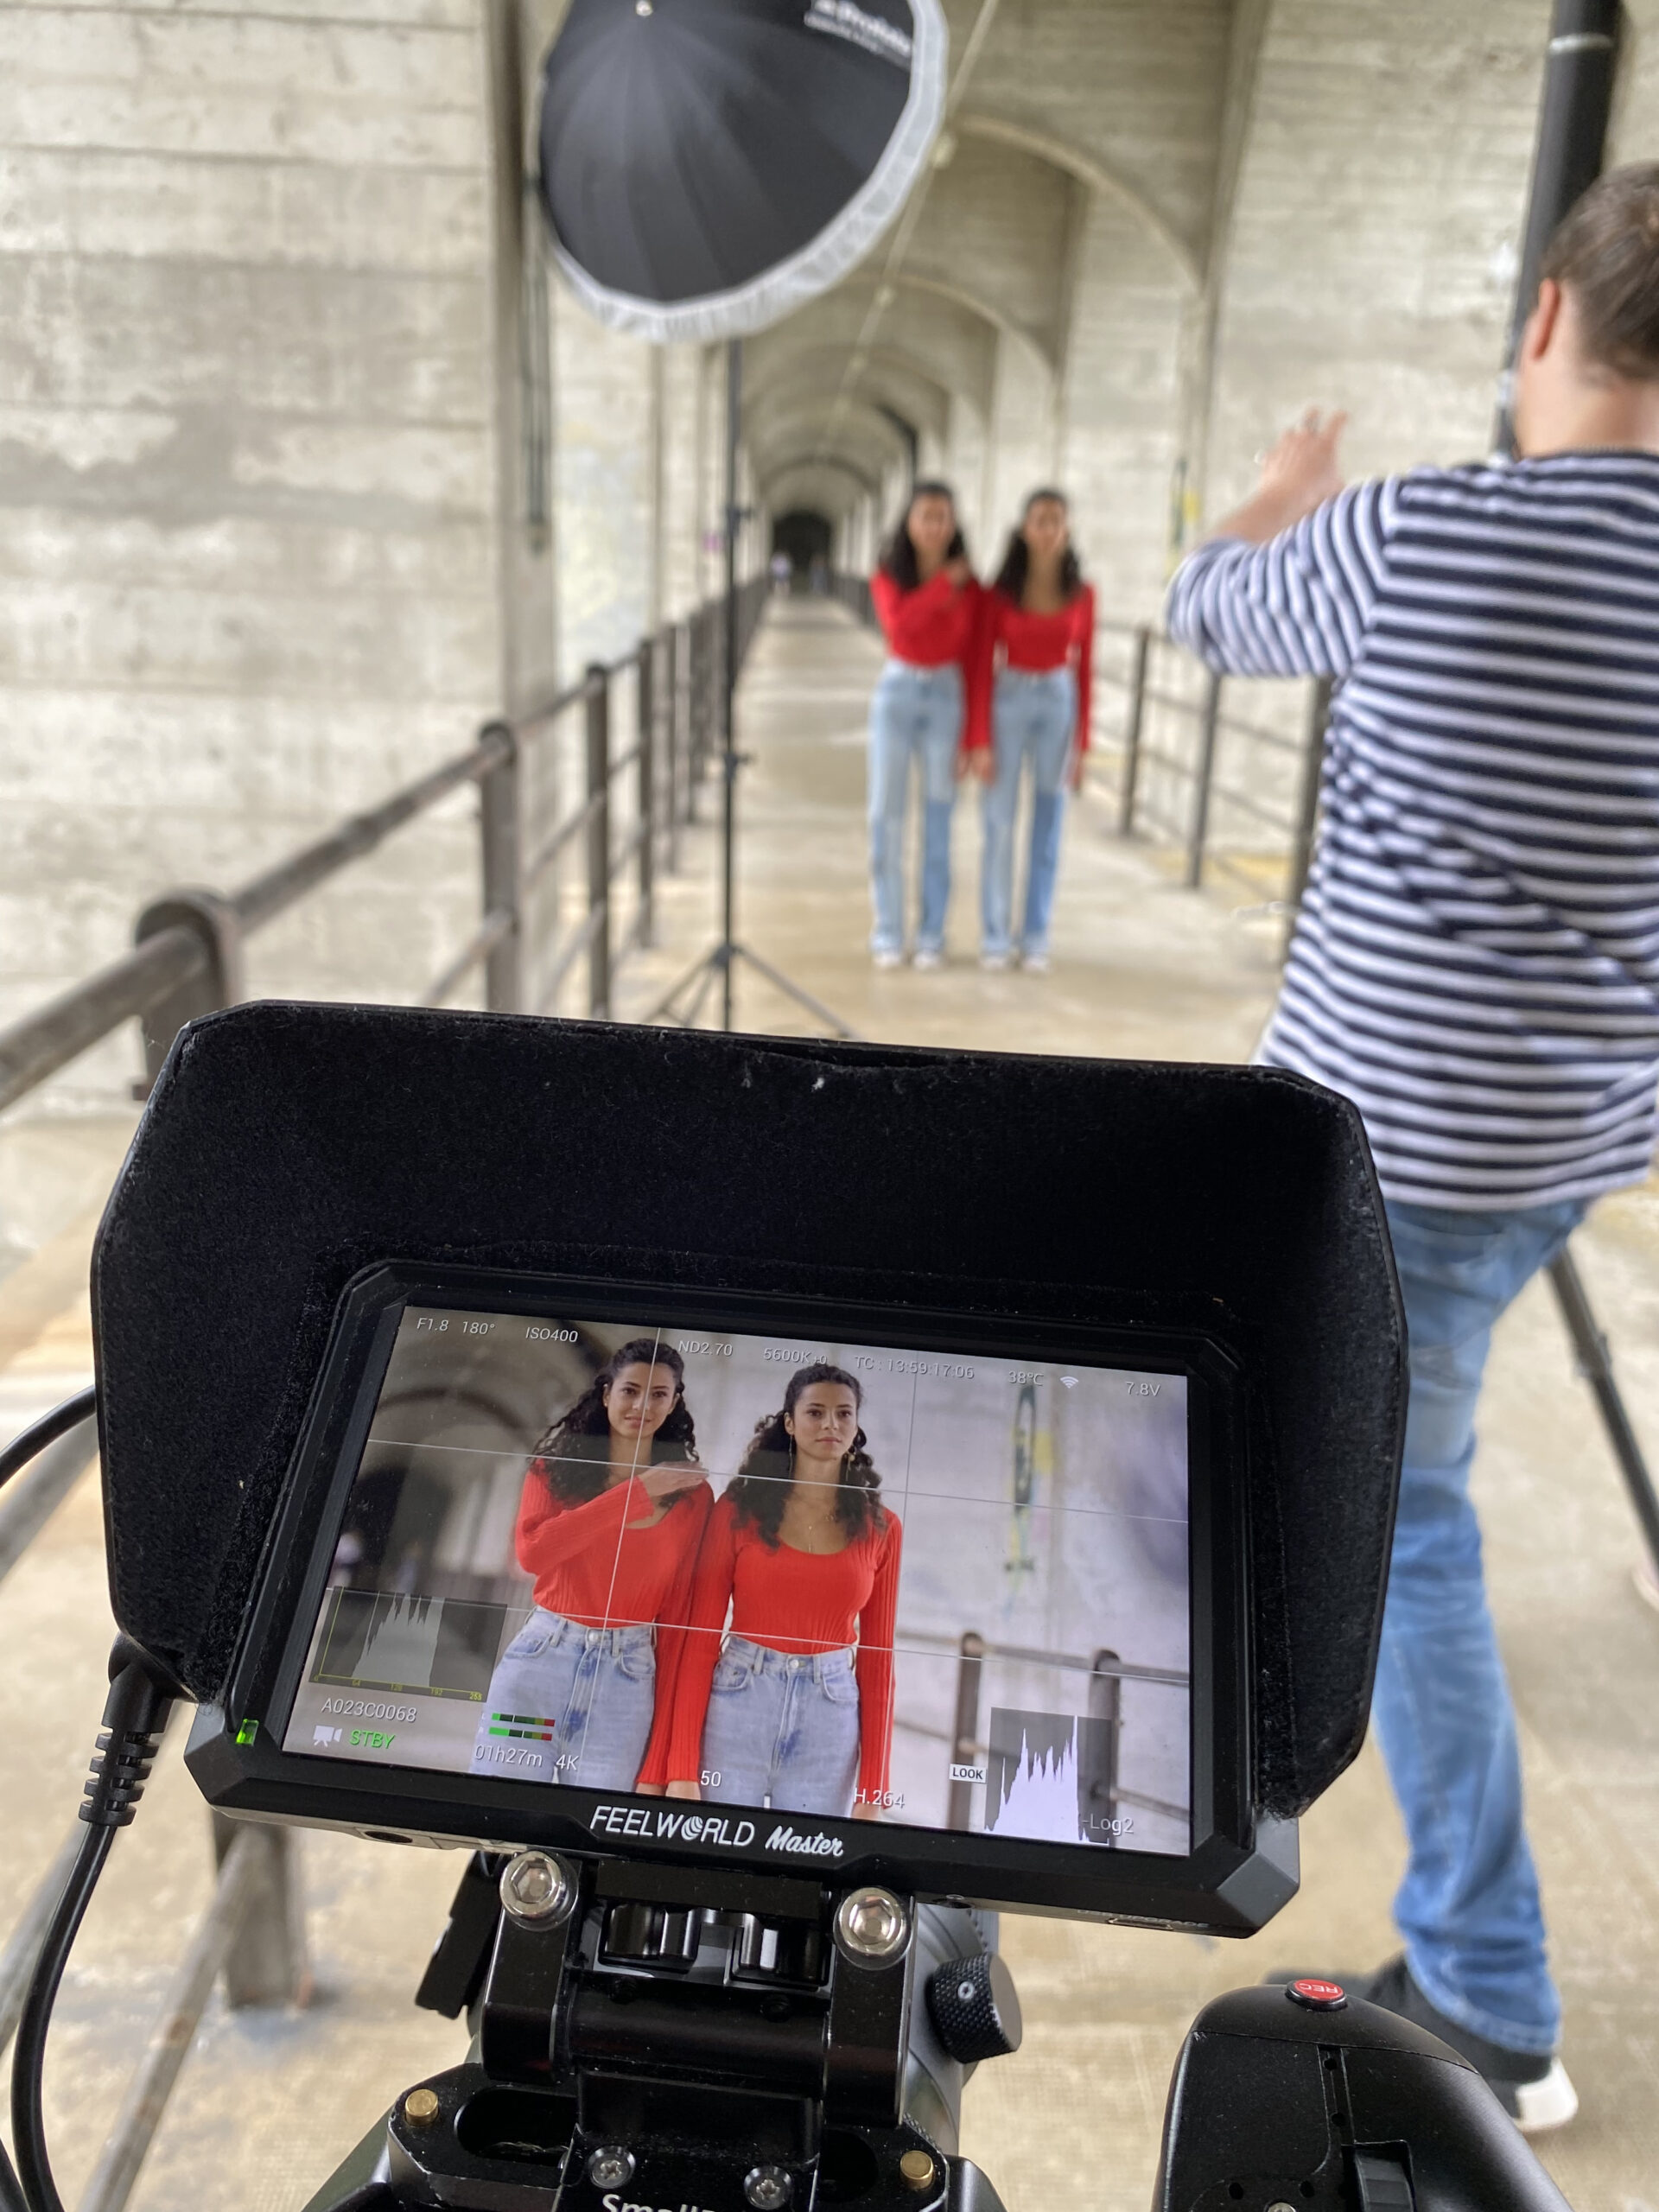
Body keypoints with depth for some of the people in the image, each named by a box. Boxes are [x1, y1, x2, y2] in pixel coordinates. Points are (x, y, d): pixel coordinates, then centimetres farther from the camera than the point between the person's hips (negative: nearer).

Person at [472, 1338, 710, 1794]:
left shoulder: (691, 1494, 2)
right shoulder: (556, 1464, 4)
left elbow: (678, 1617, 0)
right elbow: (531, 1552, -14)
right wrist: (637, 1493, -14)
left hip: (627, 1675, 0)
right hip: (540, 1659, 0)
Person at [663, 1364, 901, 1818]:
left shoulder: (880, 1528, 3)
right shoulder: (739, 1508, -2)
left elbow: (877, 1657, 5)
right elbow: (701, 1638, -3)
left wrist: (873, 1784, 2)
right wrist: (682, 1766, -8)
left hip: (830, 1720, 2)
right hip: (737, 1709, -1)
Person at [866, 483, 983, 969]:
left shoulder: (968, 585, 0)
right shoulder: (888, 577, 0)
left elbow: (972, 660, 1)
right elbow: (899, 622, -21)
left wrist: (969, 734, -2)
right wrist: (945, 584, -16)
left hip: (945, 696, 0)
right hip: (896, 693, 0)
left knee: (938, 819, 2)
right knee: (886, 816, -1)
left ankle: (931, 934, 10)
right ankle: (887, 933, 7)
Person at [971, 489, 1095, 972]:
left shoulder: (1081, 595, 1)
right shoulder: (1001, 592, -5)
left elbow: (1085, 668, 4)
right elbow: (983, 666, -4)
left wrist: (1082, 743, 2)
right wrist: (979, 739, -9)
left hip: (1059, 702, 2)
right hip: (1009, 700, -2)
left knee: (1047, 827, 6)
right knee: (999, 825, 0)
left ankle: (1036, 938, 14)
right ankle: (995, 937, 9)